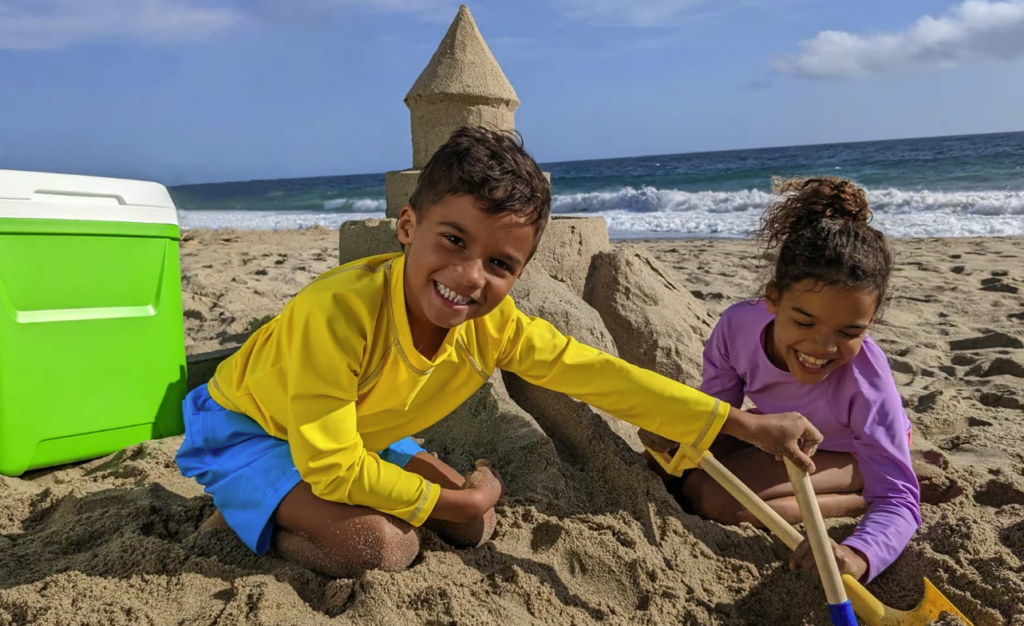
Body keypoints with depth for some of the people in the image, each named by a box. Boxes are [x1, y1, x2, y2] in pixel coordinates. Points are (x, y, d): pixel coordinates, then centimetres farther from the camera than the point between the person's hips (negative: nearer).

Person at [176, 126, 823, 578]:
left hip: (359, 435, 7)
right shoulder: (338, 312, -39)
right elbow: (332, 467, -37)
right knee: (381, 546, -28)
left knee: (474, 527, 0)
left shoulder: (495, 325, -21)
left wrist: (748, 424, -16)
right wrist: (456, 499, -26)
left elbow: (603, 375, -16)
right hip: (247, 429, -6)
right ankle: (235, 521, 1)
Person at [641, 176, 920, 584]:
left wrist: (858, 556, -61)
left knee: (705, 495, -25)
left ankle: (856, 502, -8)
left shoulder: (865, 379, -39)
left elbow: (899, 500, -39)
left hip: (845, 452, -6)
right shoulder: (739, 325, -28)